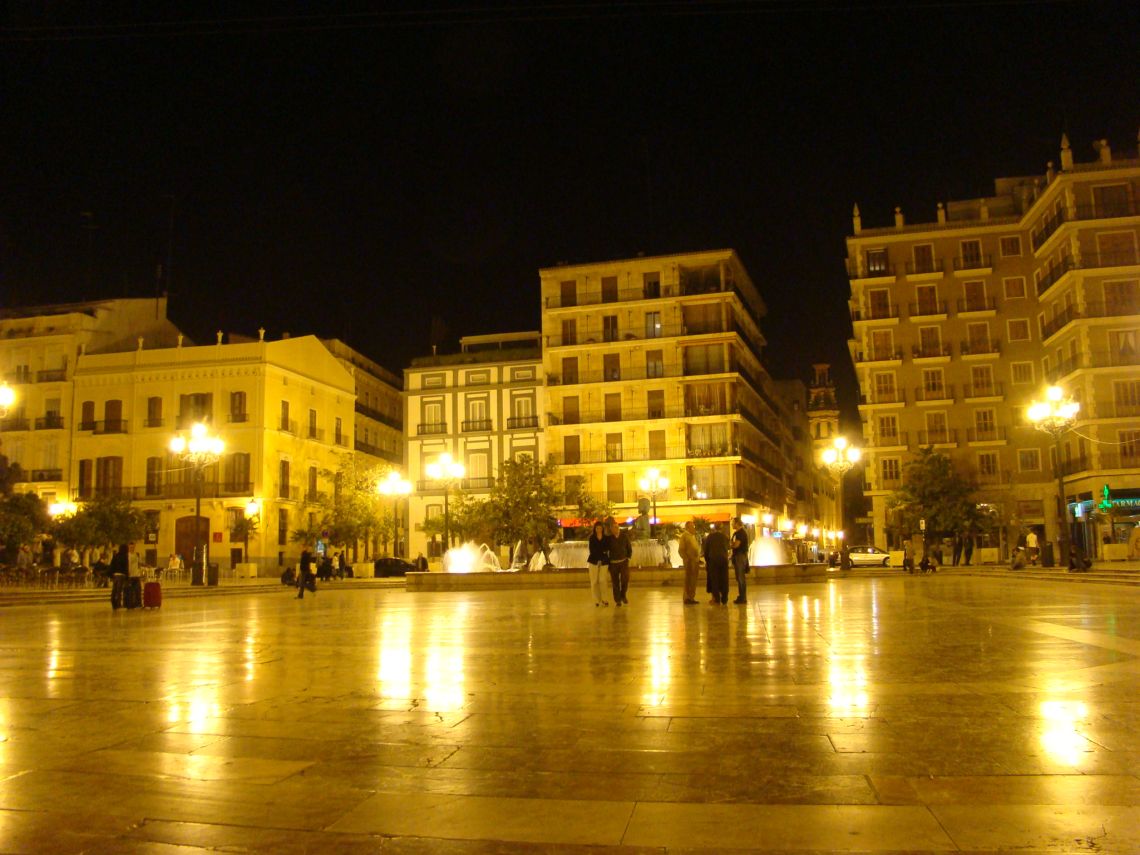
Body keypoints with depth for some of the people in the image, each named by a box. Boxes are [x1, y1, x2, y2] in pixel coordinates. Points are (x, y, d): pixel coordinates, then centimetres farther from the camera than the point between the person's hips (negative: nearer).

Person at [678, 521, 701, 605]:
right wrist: (686, 559, -18)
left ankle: (691, 598, 16)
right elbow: (681, 550, -13)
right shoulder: (684, 535, -7)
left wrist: (698, 559, 16)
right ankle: (687, 598, -2)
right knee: (688, 580, -5)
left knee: (693, 581, 10)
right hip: (689, 561, -8)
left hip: (695, 561, 8)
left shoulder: (693, 536, 19)